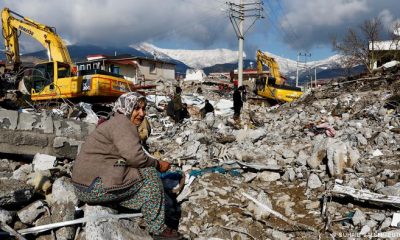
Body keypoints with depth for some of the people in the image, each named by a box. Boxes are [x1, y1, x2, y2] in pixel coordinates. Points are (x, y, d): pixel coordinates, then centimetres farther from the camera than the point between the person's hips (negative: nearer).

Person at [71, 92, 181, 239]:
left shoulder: (119, 123, 19)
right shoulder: (122, 123, -12)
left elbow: (128, 158, 15)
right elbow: (135, 157, -23)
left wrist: (154, 164, 3)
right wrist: (158, 164, -7)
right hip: (96, 187, -10)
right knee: (149, 175, -9)